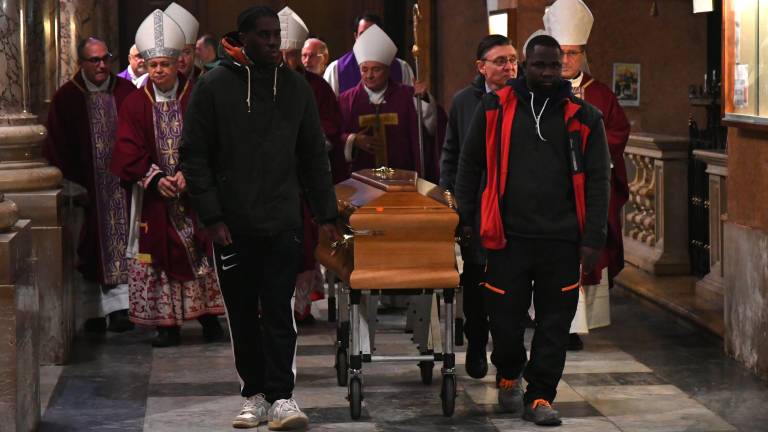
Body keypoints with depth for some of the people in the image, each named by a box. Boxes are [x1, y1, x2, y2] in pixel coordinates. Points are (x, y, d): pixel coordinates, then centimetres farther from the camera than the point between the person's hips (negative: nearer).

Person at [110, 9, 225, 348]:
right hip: (154, 195, 1)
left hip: (194, 192, -1)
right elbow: (129, 151, -2)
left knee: (201, 254, 0)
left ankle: (209, 319, 9)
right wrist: (155, 178, -15)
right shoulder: (135, 104, 4)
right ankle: (168, 325, 6)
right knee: (159, 256, 1)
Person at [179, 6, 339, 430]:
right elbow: (194, 156, -2)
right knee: (243, 315, 6)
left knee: (278, 313, -4)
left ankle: (281, 396, -1)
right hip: (232, 226, -1)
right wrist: (212, 216, -8)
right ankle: (254, 395, 15)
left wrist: (325, 214, 7)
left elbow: (313, 156, 13)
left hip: (282, 224, 1)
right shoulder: (213, 86, -1)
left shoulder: (295, 86, 8)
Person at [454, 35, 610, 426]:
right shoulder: (495, 108, 5)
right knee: (505, 318, 4)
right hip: (508, 236, 0)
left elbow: (597, 182, 5)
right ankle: (508, 376, 32)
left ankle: (539, 397, 14)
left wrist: (592, 239, -1)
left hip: (562, 240, 1)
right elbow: (470, 165, 12)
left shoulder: (583, 118, 5)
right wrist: (466, 218, 8)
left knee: (554, 323, 2)